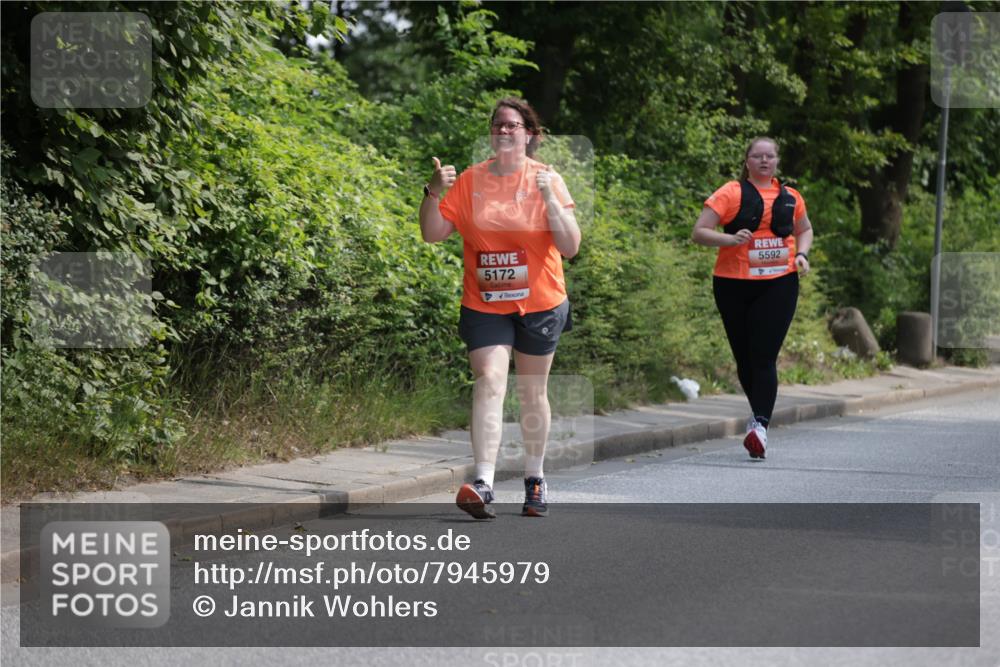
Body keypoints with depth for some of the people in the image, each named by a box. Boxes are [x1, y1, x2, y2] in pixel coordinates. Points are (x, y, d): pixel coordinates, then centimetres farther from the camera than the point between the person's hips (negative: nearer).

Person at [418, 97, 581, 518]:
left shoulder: (547, 180, -2)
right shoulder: (470, 181, 3)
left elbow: (570, 247, -8)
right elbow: (432, 234, 3)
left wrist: (550, 198, -20)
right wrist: (434, 192, -13)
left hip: (539, 304, 0)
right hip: (484, 305, 0)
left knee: (532, 393, 10)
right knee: (489, 383, -15)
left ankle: (534, 480, 26)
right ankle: (483, 484, -24)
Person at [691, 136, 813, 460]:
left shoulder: (790, 198, 11)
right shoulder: (730, 193, 0)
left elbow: (804, 230, 29)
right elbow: (699, 233, -4)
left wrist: (801, 254, 8)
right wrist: (732, 239, -21)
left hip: (778, 284, 0)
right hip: (734, 284, 0)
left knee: (764, 357, -12)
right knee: (744, 357, 9)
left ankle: (760, 424, -19)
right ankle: (760, 411, 31)